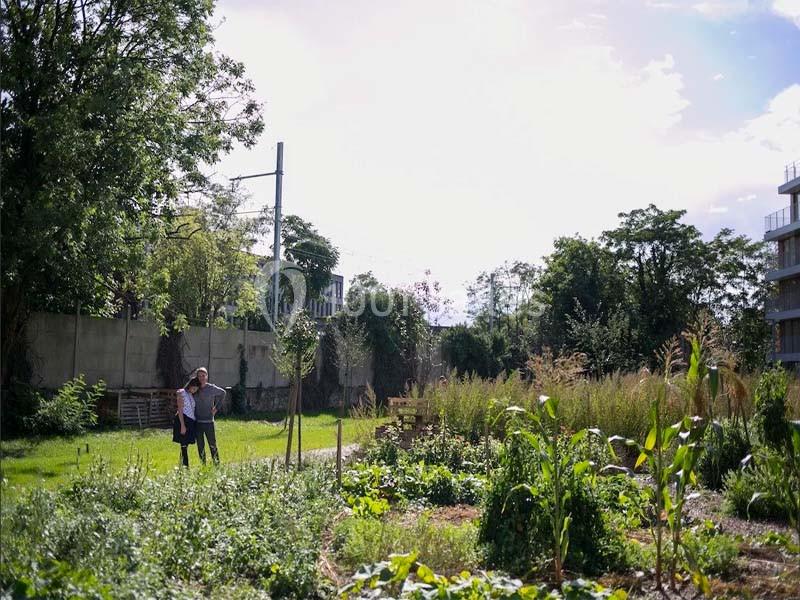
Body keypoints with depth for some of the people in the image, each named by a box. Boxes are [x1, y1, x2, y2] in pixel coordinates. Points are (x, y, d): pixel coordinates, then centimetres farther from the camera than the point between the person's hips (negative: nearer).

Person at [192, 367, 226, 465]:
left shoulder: (211, 388, -3)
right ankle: (203, 465, 15)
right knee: (200, 446, 7)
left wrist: (216, 407, 10)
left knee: (212, 444, -2)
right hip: (197, 422, 3)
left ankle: (217, 464, 4)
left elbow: (222, 393, 14)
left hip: (209, 422, -3)